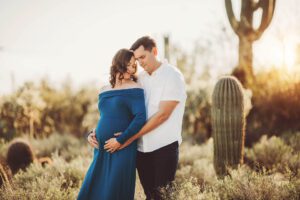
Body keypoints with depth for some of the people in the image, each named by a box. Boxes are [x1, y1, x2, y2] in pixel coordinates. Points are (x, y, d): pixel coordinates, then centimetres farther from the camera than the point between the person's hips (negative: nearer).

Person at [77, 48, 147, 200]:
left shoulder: (134, 89, -6)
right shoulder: (104, 91, 12)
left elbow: (140, 118, -17)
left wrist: (120, 140, -18)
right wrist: (92, 134, 9)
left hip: (123, 150, -6)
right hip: (101, 150, 6)